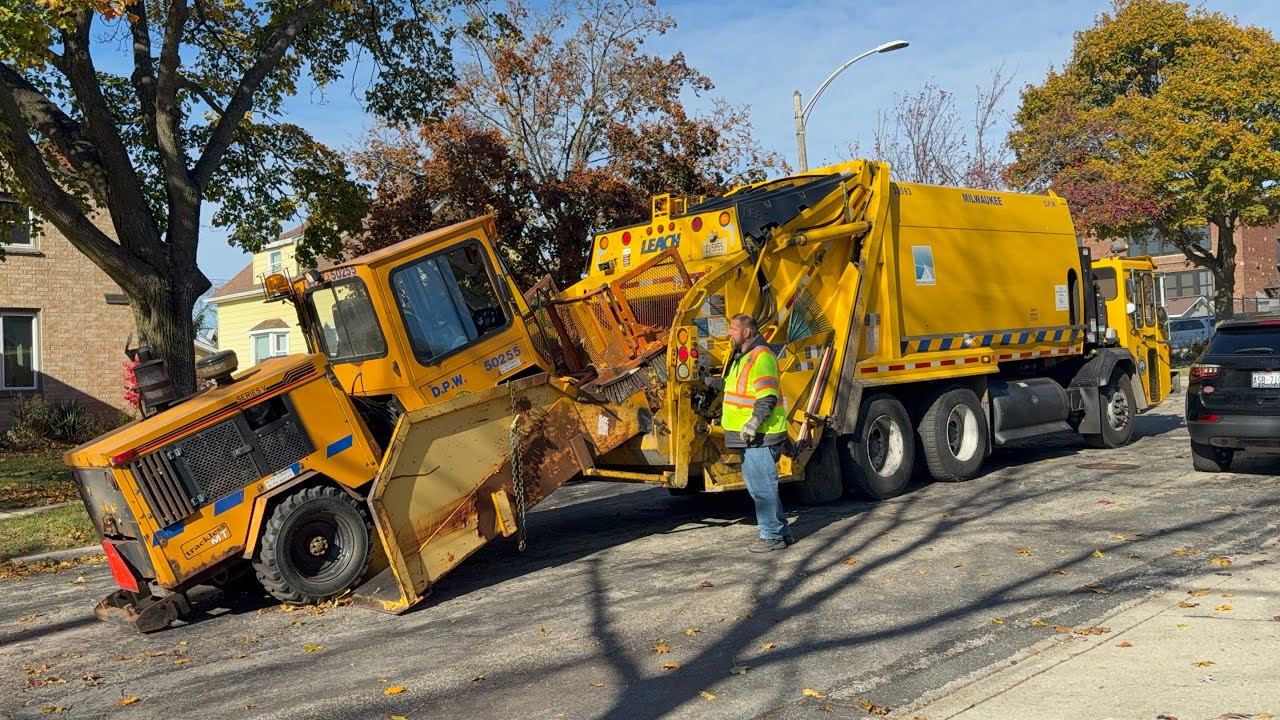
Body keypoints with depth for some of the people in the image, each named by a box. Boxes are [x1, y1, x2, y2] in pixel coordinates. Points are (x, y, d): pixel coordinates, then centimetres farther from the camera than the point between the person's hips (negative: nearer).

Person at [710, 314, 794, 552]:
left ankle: (772, 536, 6)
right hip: (750, 435, 11)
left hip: (760, 435, -11)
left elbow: (768, 397, -23)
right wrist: (713, 382, 32)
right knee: (756, 483, 16)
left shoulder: (761, 357, -16)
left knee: (763, 485, -4)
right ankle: (782, 532, 24)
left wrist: (754, 421, -31)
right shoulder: (742, 357, 17)